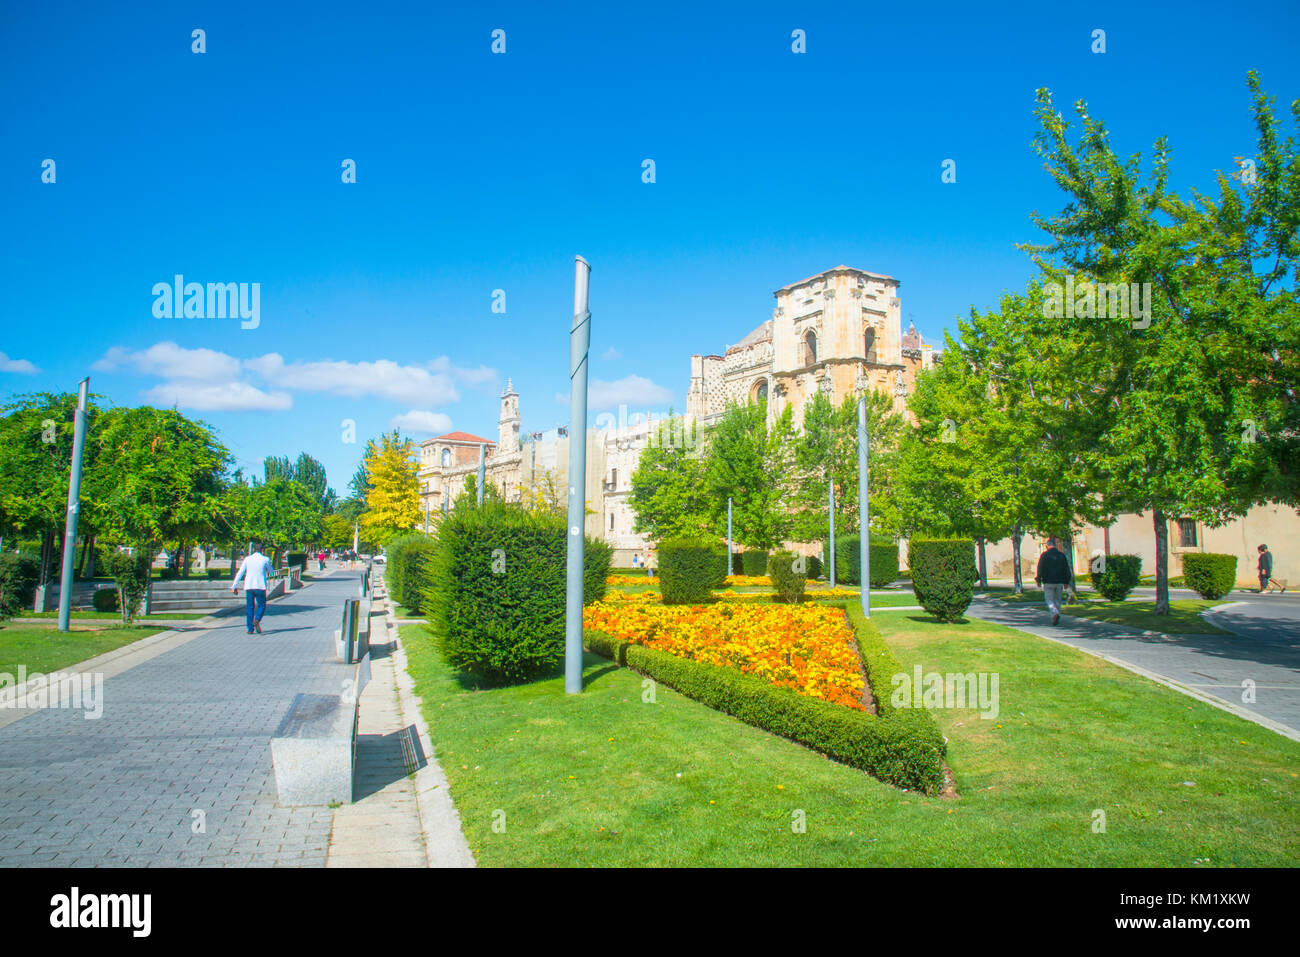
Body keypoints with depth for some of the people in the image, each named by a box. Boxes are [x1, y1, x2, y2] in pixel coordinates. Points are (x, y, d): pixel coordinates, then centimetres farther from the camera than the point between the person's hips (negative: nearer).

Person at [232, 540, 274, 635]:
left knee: (249, 607, 9)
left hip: (249, 586, 2)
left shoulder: (247, 559, 3)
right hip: (261, 587, -2)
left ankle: (250, 629, 7)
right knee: (262, 605, 9)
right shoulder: (265, 559, -2)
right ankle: (257, 620, -18)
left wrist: (235, 586, 8)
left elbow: (240, 573, 3)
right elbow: (270, 570, 16)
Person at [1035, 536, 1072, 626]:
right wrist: (1066, 582, 17)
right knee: (1058, 600, 13)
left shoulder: (1044, 555, -6)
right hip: (1060, 582, 4)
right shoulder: (1061, 555, 6)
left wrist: (1038, 580, 1)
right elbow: (1067, 569, 10)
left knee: (1050, 600, 0)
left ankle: (1055, 613, -24)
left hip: (1048, 582, -3)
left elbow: (1040, 568, -7)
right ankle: (1055, 618, 14)